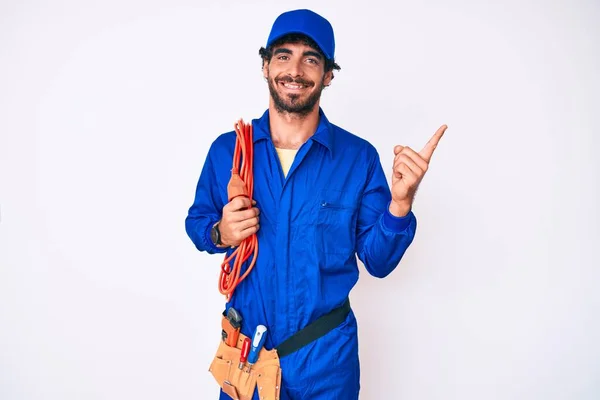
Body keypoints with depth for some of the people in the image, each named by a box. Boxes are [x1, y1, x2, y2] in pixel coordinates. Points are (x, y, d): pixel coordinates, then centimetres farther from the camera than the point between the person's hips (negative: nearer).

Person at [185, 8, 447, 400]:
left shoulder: (359, 157, -10)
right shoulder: (226, 149, -6)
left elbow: (378, 261, -7)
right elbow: (197, 220, 8)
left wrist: (400, 202, -24)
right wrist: (220, 233, -14)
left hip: (327, 356, -1)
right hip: (244, 346, 1)